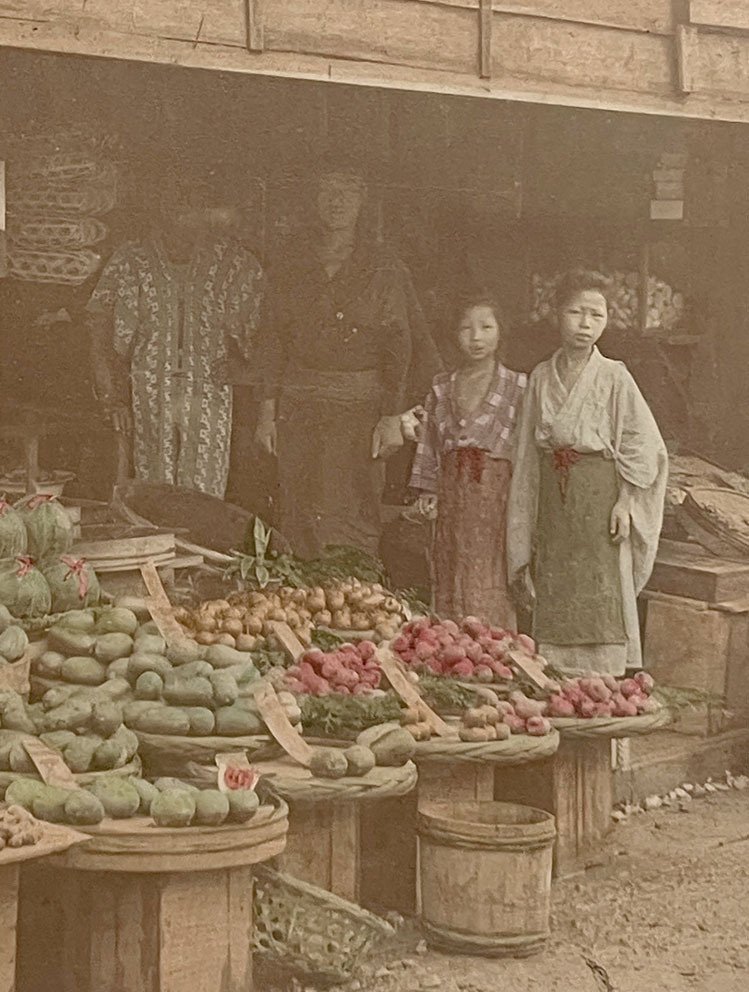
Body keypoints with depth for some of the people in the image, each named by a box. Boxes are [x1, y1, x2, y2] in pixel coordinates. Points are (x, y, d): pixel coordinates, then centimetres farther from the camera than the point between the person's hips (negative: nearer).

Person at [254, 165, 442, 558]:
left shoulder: (383, 269, 2)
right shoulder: (294, 268, 11)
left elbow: (399, 346, -2)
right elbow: (274, 341, 12)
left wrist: (392, 418, -9)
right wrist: (268, 410, 5)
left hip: (359, 405, -3)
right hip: (298, 403, 3)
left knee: (350, 518, -10)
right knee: (298, 516, 1)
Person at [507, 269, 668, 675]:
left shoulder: (613, 377, -3)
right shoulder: (541, 378, 8)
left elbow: (646, 446, -3)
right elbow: (529, 455, 12)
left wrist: (626, 503, -10)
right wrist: (525, 533, 10)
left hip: (600, 502, -4)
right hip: (554, 508, 4)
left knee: (602, 607, -5)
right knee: (554, 609, 4)